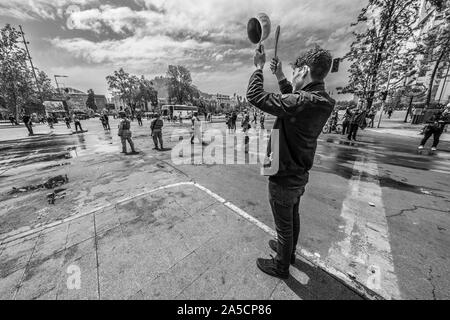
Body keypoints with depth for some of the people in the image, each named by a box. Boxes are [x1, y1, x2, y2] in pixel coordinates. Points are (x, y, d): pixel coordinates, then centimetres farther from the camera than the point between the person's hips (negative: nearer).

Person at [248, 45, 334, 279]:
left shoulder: (304, 102, -28)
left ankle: (281, 267, 40)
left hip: (284, 178, -9)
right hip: (299, 175, 9)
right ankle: (289, 252, 53)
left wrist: (259, 67, -11)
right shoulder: (323, 102, 0)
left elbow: (254, 96, -28)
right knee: (293, 218, 27)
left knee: (284, 226, 13)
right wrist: (280, 77, 15)